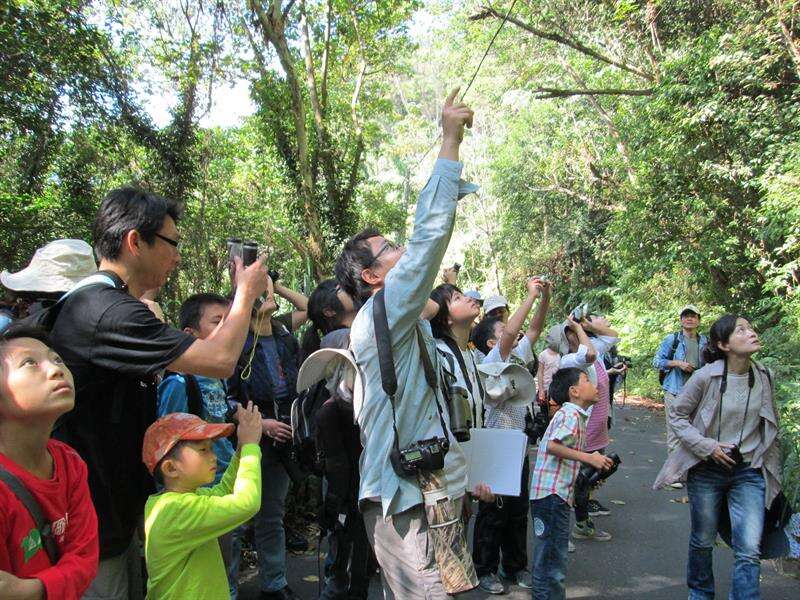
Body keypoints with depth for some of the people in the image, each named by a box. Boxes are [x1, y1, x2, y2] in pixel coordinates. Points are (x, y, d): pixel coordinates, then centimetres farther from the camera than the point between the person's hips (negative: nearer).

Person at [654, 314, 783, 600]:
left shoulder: (764, 377, -3)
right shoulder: (705, 377, -15)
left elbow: (770, 425, 11)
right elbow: (676, 415, -5)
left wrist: (773, 469, 14)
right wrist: (707, 446, -15)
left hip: (749, 472, 2)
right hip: (707, 470, -2)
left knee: (749, 551, -8)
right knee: (703, 541, 16)